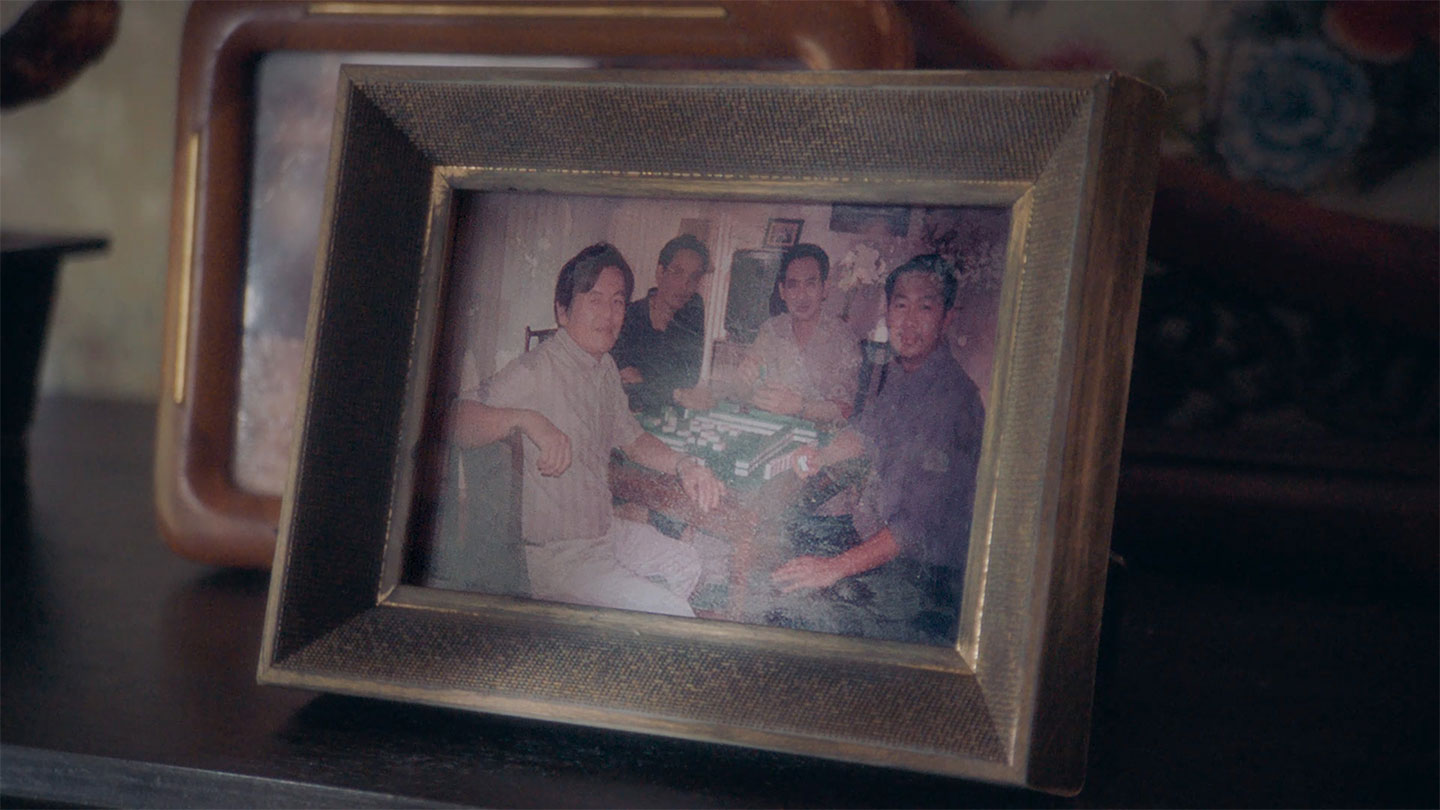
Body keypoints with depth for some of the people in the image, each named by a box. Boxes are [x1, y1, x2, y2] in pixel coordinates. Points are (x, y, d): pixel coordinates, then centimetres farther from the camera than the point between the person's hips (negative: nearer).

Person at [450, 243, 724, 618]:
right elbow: (455, 419, -35)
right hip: (555, 555, -9)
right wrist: (525, 418, -49)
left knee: (685, 565, 24)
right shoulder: (535, 371, -22)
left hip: (604, 529, 9)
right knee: (672, 615, -13)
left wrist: (683, 464, 1)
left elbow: (631, 439, 19)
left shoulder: (605, 368, 7)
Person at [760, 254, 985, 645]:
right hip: (867, 531, 10)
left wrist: (838, 566, -28)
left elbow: (922, 524, -27)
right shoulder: (899, 371, 6)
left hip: (919, 570, -10)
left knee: (793, 620, -25)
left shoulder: (954, 399, -23)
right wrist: (822, 455, 9)